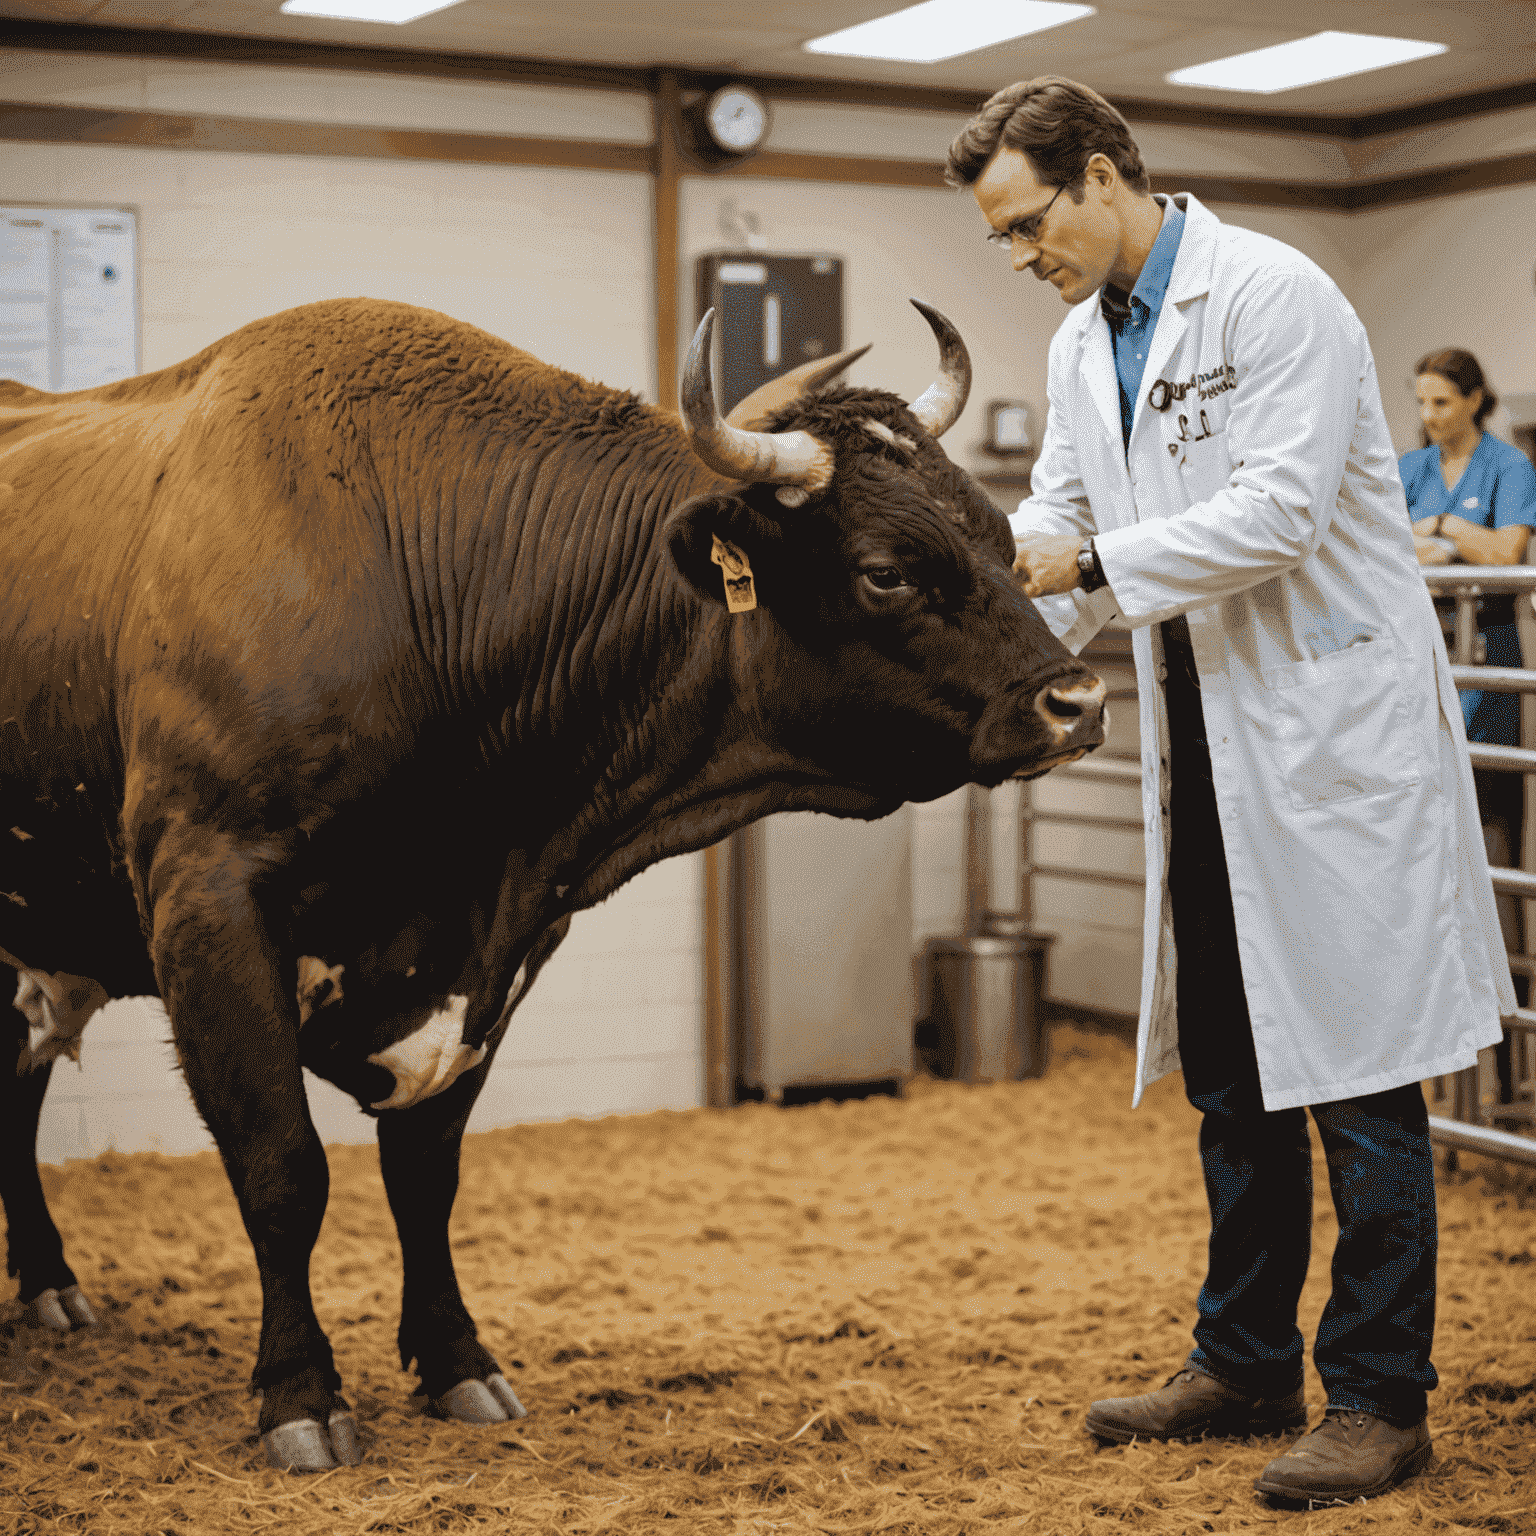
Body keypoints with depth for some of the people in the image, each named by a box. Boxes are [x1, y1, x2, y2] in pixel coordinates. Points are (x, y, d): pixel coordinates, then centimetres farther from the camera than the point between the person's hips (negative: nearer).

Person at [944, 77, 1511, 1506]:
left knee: (1356, 1064, -3)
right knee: (1229, 1067, 14)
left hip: (1332, 720, -8)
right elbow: (1058, 514, 16)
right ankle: (1247, 1364, 26)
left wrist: (1093, 564, -22)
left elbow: (1278, 511, -21)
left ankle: (1379, 1397, 6)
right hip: (1205, 740, 8)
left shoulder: (1273, 295, -13)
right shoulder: (1082, 346, 12)